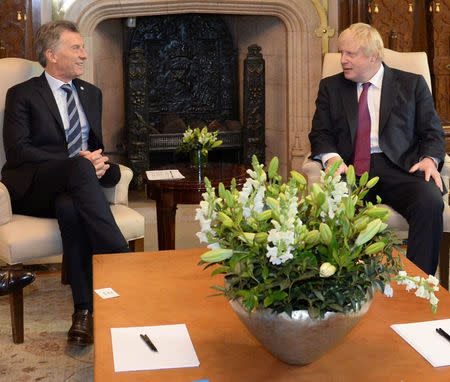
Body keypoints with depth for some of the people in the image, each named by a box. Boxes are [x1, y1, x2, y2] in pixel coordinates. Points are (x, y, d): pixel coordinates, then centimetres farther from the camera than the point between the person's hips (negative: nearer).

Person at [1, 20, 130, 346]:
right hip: (32, 190, -3)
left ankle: (85, 311, -39)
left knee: (71, 207, -36)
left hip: (73, 187, 3)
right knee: (81, 168, -37)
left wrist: (101, 161, -3)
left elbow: (98, 145, 25)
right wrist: (79, 161, -16)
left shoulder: (91, 94, 23)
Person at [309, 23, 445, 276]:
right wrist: (331, 157, -12)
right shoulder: (331, 87, 18)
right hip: (351, 169, 1)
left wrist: (430, 158, -11)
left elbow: (433, 133, 12)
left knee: (430, 201, -32)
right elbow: (320, 134, 11)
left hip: (400, 168, 0)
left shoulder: (412, 85, 14)